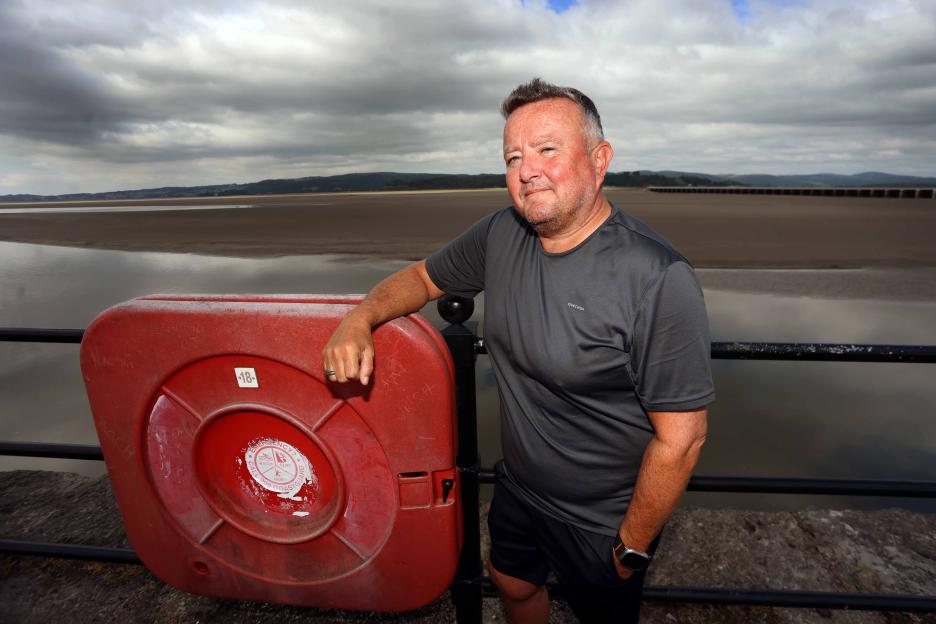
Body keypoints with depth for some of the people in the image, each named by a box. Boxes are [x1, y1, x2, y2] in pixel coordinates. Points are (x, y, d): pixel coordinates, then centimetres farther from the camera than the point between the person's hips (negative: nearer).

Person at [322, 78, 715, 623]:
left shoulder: (659, 280, -30)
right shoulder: (501, 234, -10)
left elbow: (680, 439, -25)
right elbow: (424, 277, 5)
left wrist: (632, 547, -14)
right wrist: (360, 319, -14)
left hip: (603, 518, -5)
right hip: (518, 484, 6)